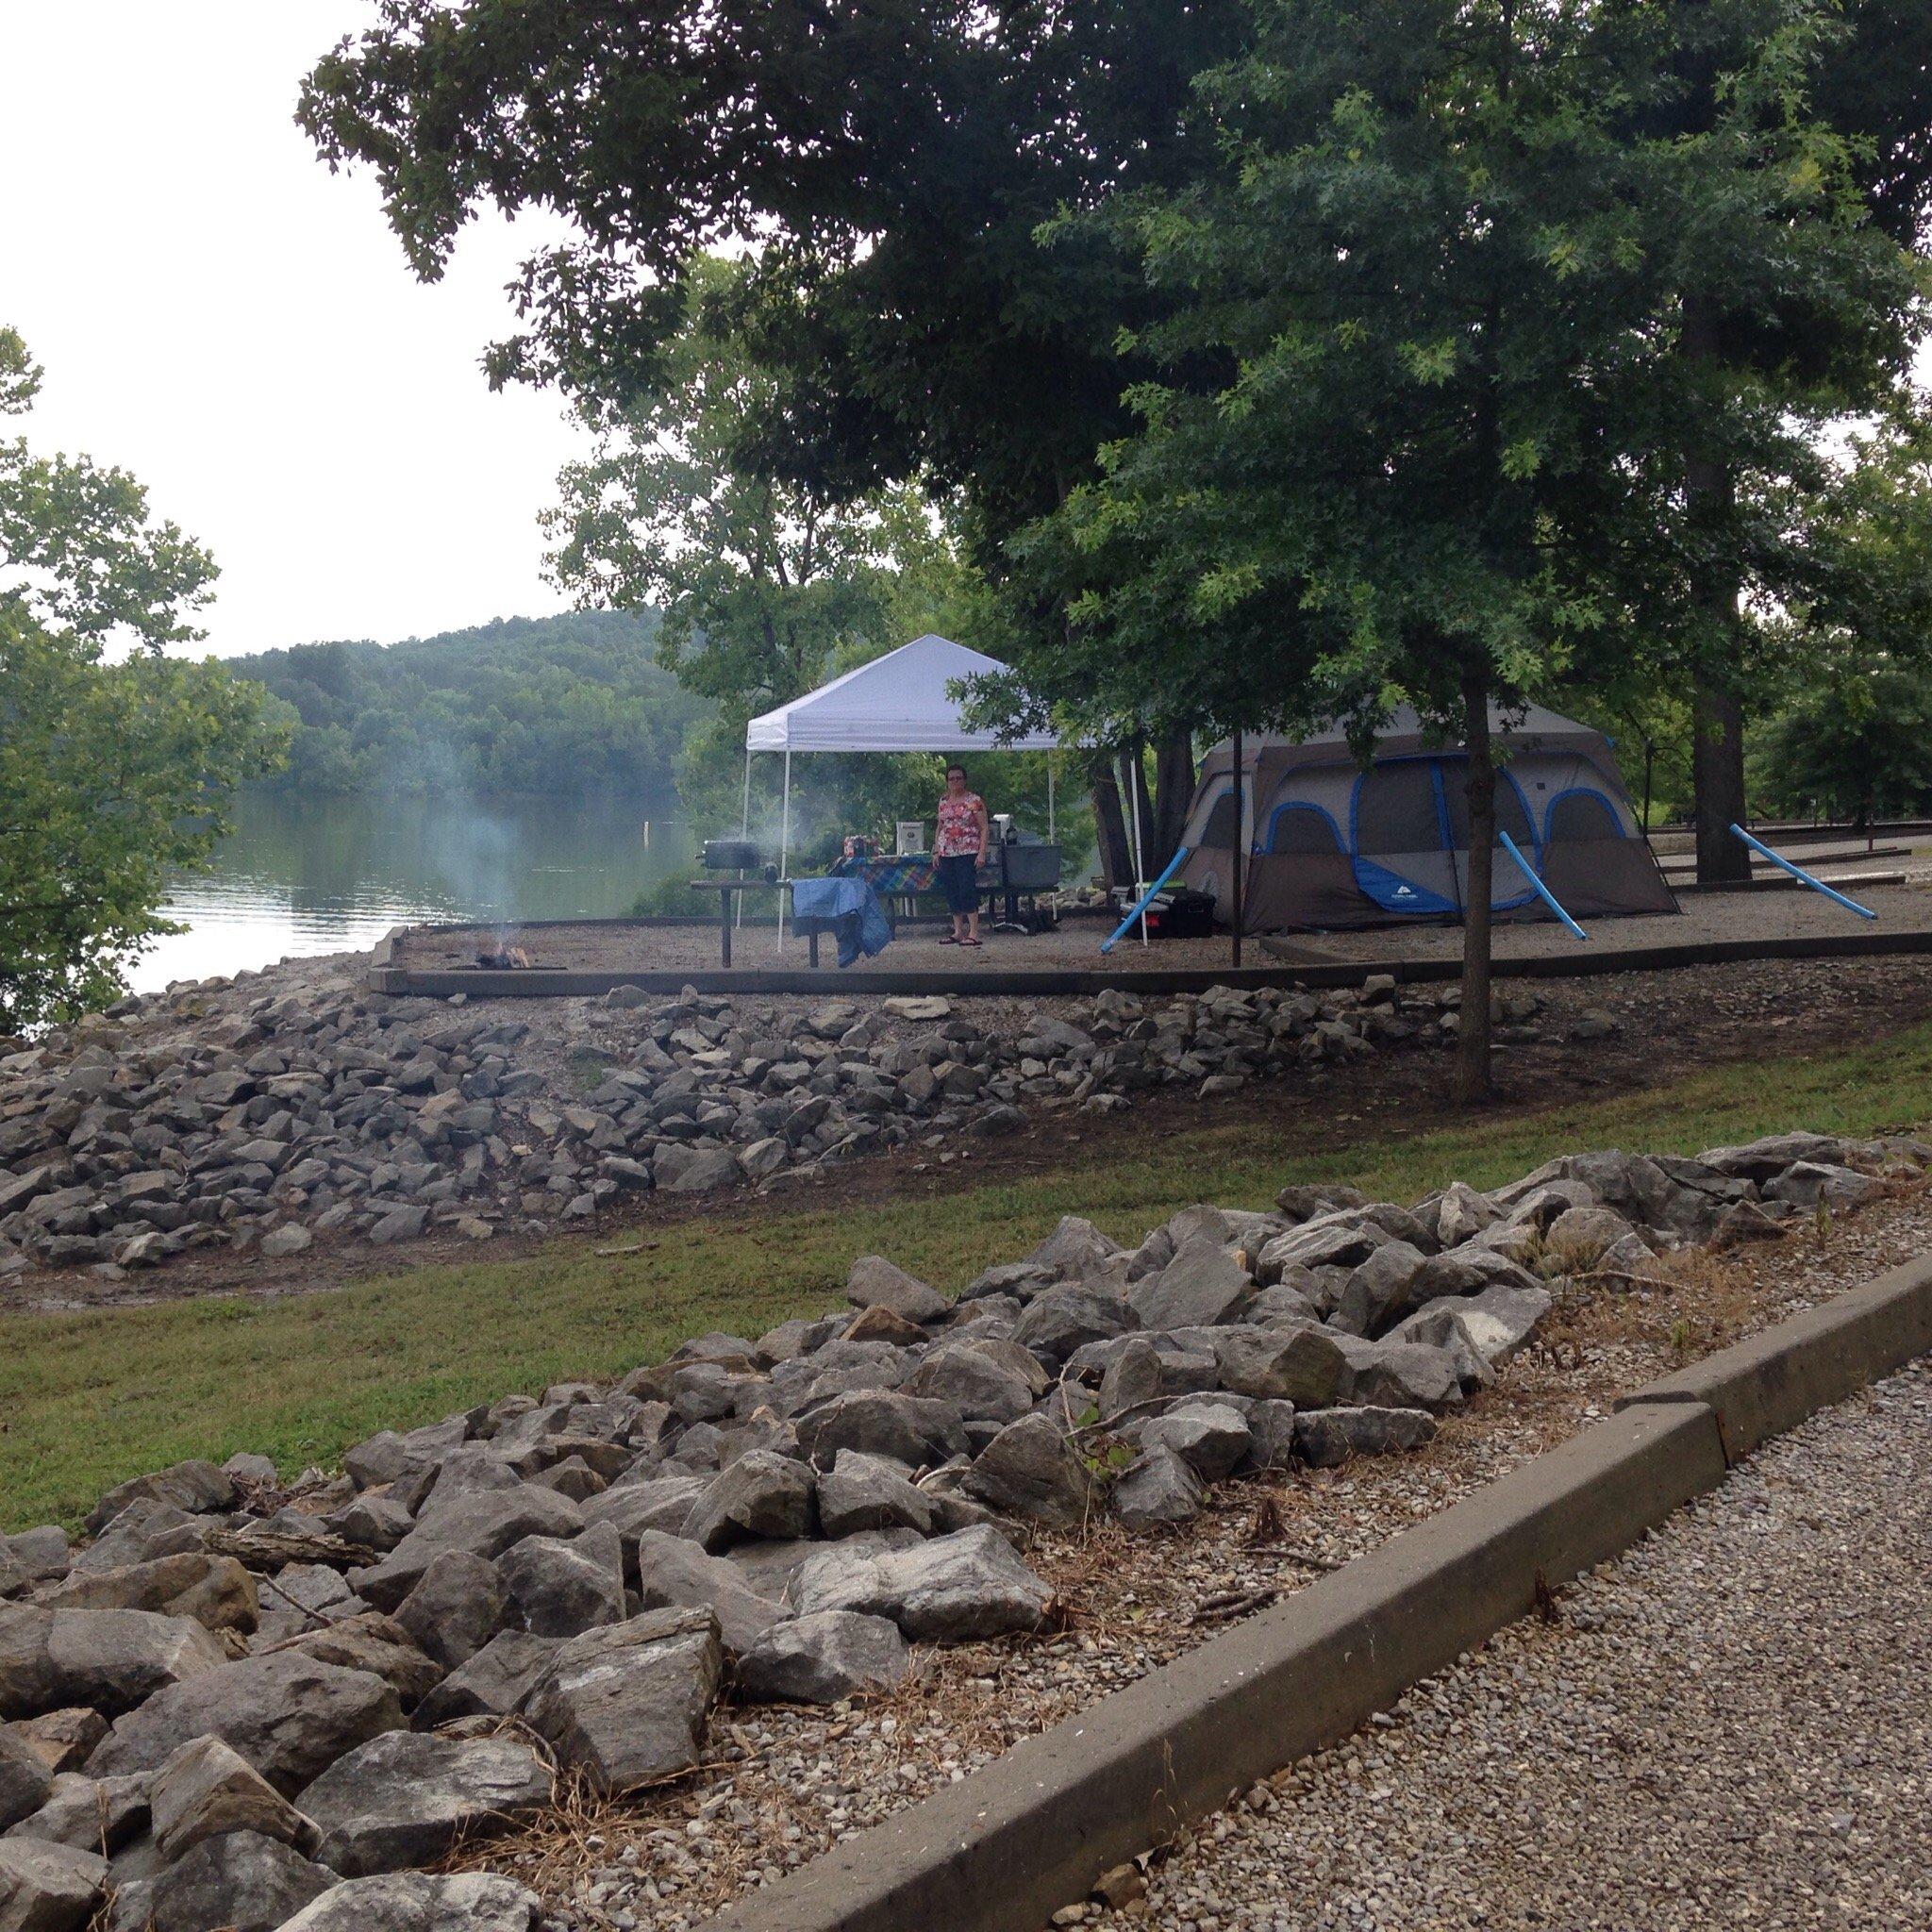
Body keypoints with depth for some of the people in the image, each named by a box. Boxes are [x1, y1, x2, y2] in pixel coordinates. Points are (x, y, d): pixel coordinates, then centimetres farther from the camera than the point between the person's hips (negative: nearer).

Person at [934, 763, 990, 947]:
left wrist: (981, 852, -13)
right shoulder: (943, 802, 13)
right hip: (947, 854, 6)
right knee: (951, 892, 5)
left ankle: (973, 933, -11)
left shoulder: (974, 800, -3)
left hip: (968, 853, -6)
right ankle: (958, 931, 12)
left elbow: (984, 828, -5)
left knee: (967, 890, -12)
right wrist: (936, 850, 12)